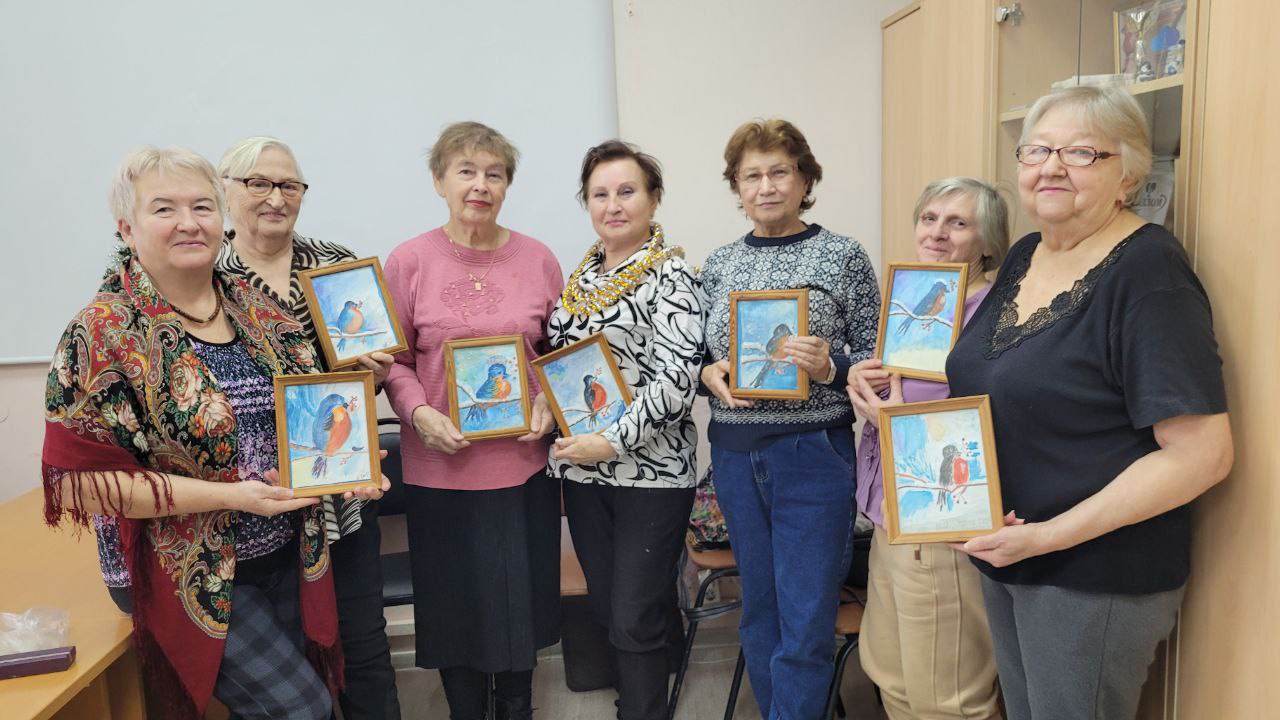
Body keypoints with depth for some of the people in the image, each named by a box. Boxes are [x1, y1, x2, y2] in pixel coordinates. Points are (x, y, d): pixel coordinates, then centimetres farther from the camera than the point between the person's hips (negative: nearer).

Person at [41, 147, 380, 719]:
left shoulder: (254, 307, 1)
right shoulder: (103, 333, -15)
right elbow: (79, 479, -18)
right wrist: (231, 495, -24)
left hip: (290, 557, 6)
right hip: (195, 576, -6)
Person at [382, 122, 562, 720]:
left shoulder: (537, 259, 2)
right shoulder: (409, 261, -3)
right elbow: (392, 358, 1)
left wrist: (549, 404, -5)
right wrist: (420, 412, -15)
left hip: (524, 462, 2)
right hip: (441, 464, -1)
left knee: (522, 596, 14)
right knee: (456, 602, 11)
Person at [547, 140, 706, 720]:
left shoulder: (670, 275, -9)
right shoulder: (581, 276, 11)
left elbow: (677, 379, -18)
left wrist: (612, 441, -19)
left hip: (650, 470, -7)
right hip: (583, 471, 7)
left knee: (635, 622, 0)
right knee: (606, 610, 15)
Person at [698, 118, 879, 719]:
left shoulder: (843, 256, -4)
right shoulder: (719, 264, 8)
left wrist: (829, 368, -22)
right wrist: (709, 373, -8)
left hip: (814, 452, -4)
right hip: (734, 452, 4)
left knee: (805, 625, 0)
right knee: (760, 610, 17)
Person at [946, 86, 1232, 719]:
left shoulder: (1148, 274, -18)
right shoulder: (1024, 256, 5)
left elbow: (1203, 453, -23)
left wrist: (1047, 537, -24)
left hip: (1095, 580, -7)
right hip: (1001, 557, 7)